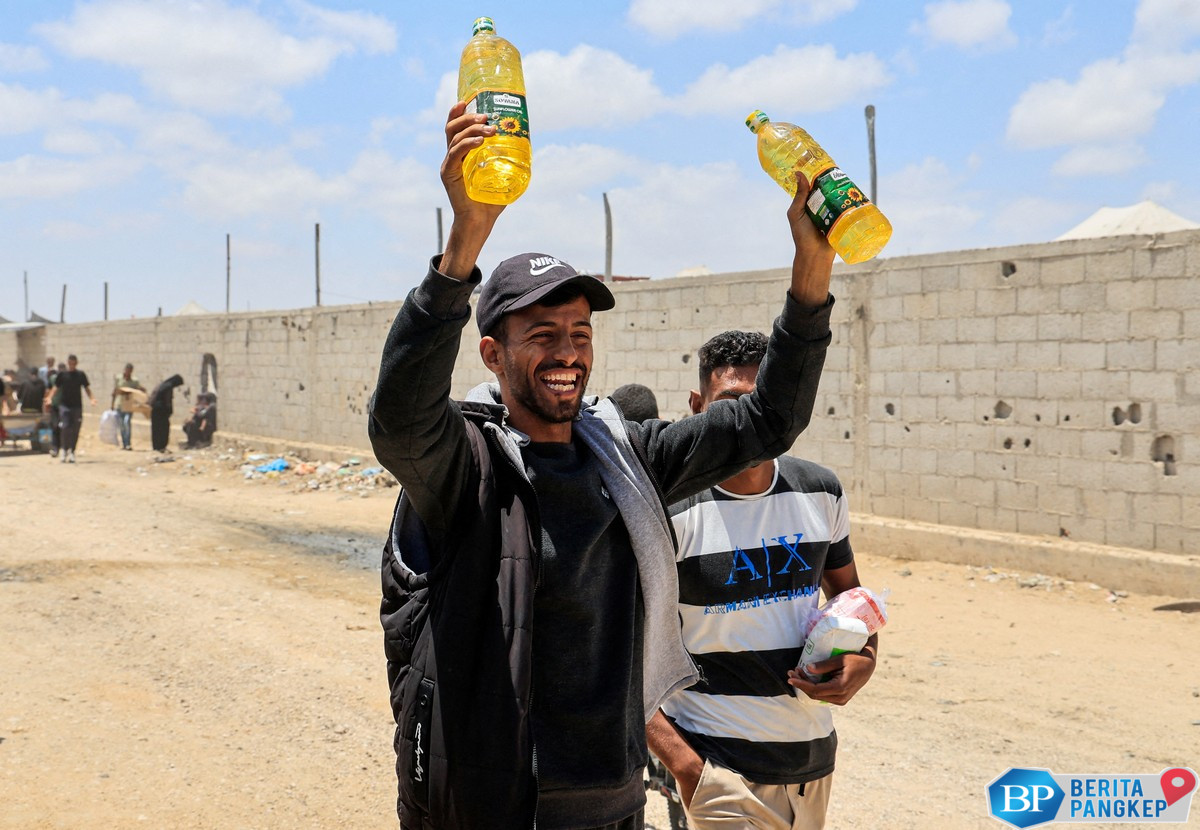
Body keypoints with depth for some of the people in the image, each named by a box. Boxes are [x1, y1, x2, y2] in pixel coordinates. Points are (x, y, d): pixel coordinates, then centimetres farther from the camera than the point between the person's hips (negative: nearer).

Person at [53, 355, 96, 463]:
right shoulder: (62, 374, 2)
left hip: (77, 405, 2)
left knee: (75, 430, 3)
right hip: (64, 404, -1)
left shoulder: (81, 375, 5)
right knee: (65, 428, -12)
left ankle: (72, 451, 15)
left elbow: (86, 388, 8)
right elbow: (56, 387, 5)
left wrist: (92, 398, -7)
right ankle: (64, 449, 3)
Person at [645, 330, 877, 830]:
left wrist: (864, 660, -1)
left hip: (814, 755, 5)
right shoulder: (669, 512, -13)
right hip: (723, 769, -5)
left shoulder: (821, 493, 3)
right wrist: (681, 762, -19)